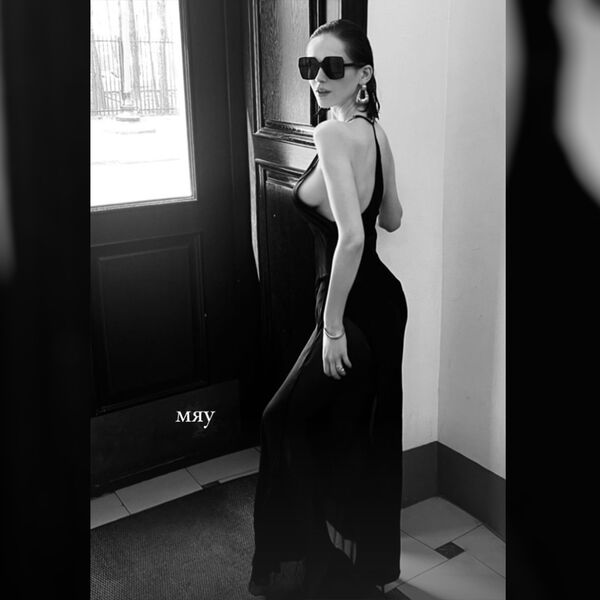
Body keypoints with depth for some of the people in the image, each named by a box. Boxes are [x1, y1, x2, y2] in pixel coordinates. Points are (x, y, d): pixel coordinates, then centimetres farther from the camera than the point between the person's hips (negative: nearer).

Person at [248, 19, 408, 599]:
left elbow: (352, 237, -30)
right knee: (366, 437, 20)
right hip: (384, 300, 9)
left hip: (355, 310, -9)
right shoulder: (374, 129, 7)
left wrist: (332, 325, -23)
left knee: (291, 421, 7)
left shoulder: (334, 133, -20)